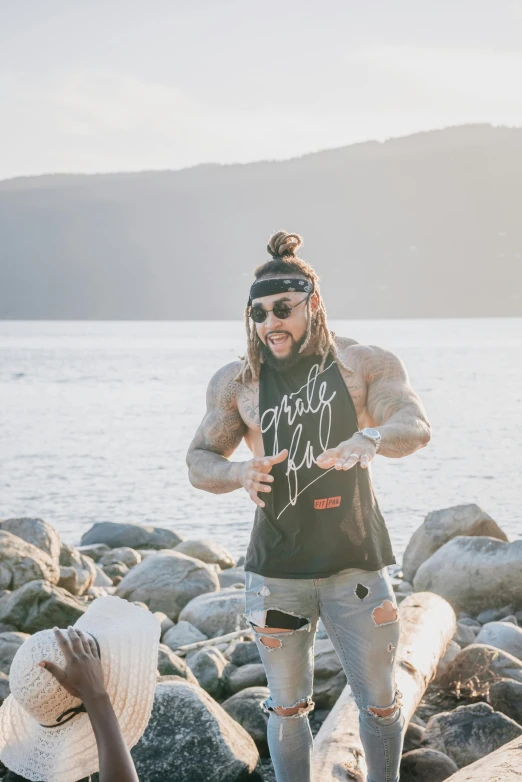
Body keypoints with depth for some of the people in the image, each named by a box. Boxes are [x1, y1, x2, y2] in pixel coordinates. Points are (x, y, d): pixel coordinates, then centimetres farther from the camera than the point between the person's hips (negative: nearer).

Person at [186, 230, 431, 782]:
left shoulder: (364, 364, -2)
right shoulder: (236, 381, 3)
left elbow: (415, 425, -18)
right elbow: (198, 462, 6)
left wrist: (372, 437, -42)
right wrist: (240, 473, -18)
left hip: (357, 565, -1)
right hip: (276, 571, 1)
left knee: (380, 702, 8)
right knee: (287, 707, 10)